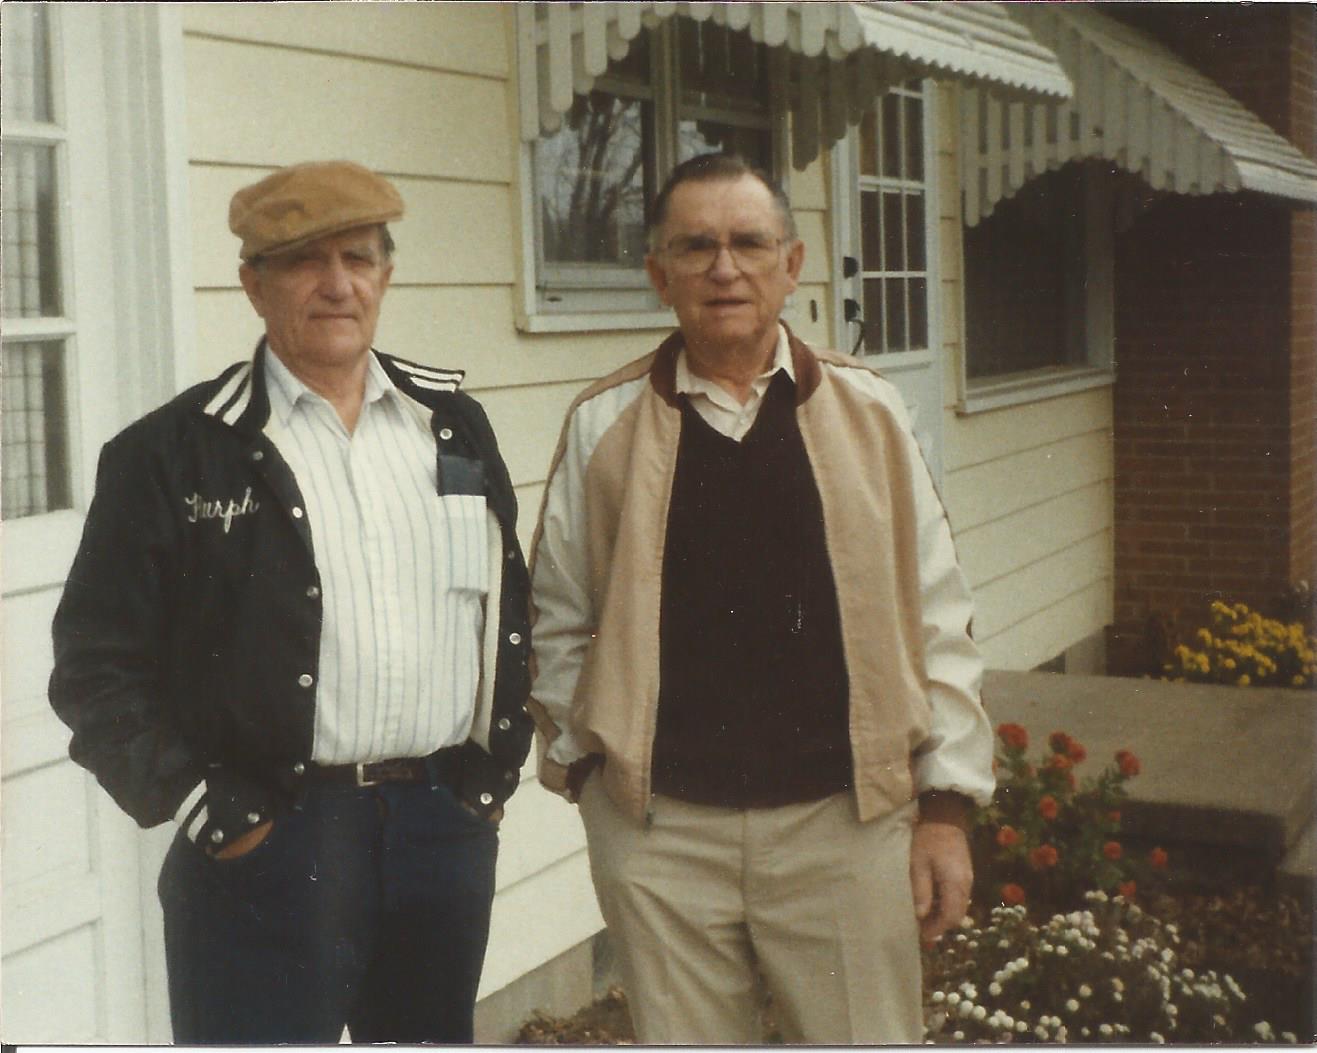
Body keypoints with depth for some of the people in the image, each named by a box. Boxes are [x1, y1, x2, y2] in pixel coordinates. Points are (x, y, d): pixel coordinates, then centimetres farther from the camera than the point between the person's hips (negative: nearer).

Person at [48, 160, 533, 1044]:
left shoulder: (453, 424, 9)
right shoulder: (171, 454, -4)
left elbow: (506, 606, 16)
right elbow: (99, 665, -5)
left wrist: (496, 769, 10)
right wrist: (208, 813, -9)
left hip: (447, 830, 5)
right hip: (269, 841, -4)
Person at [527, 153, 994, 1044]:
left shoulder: (868, 412, 3)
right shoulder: (604, 426, 3)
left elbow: (935, 621, 4)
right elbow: (560, 624, 7)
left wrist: (946, 805, 2)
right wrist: (587, 761, 1)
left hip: (846, 816, 0)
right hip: (660, 829, 0)